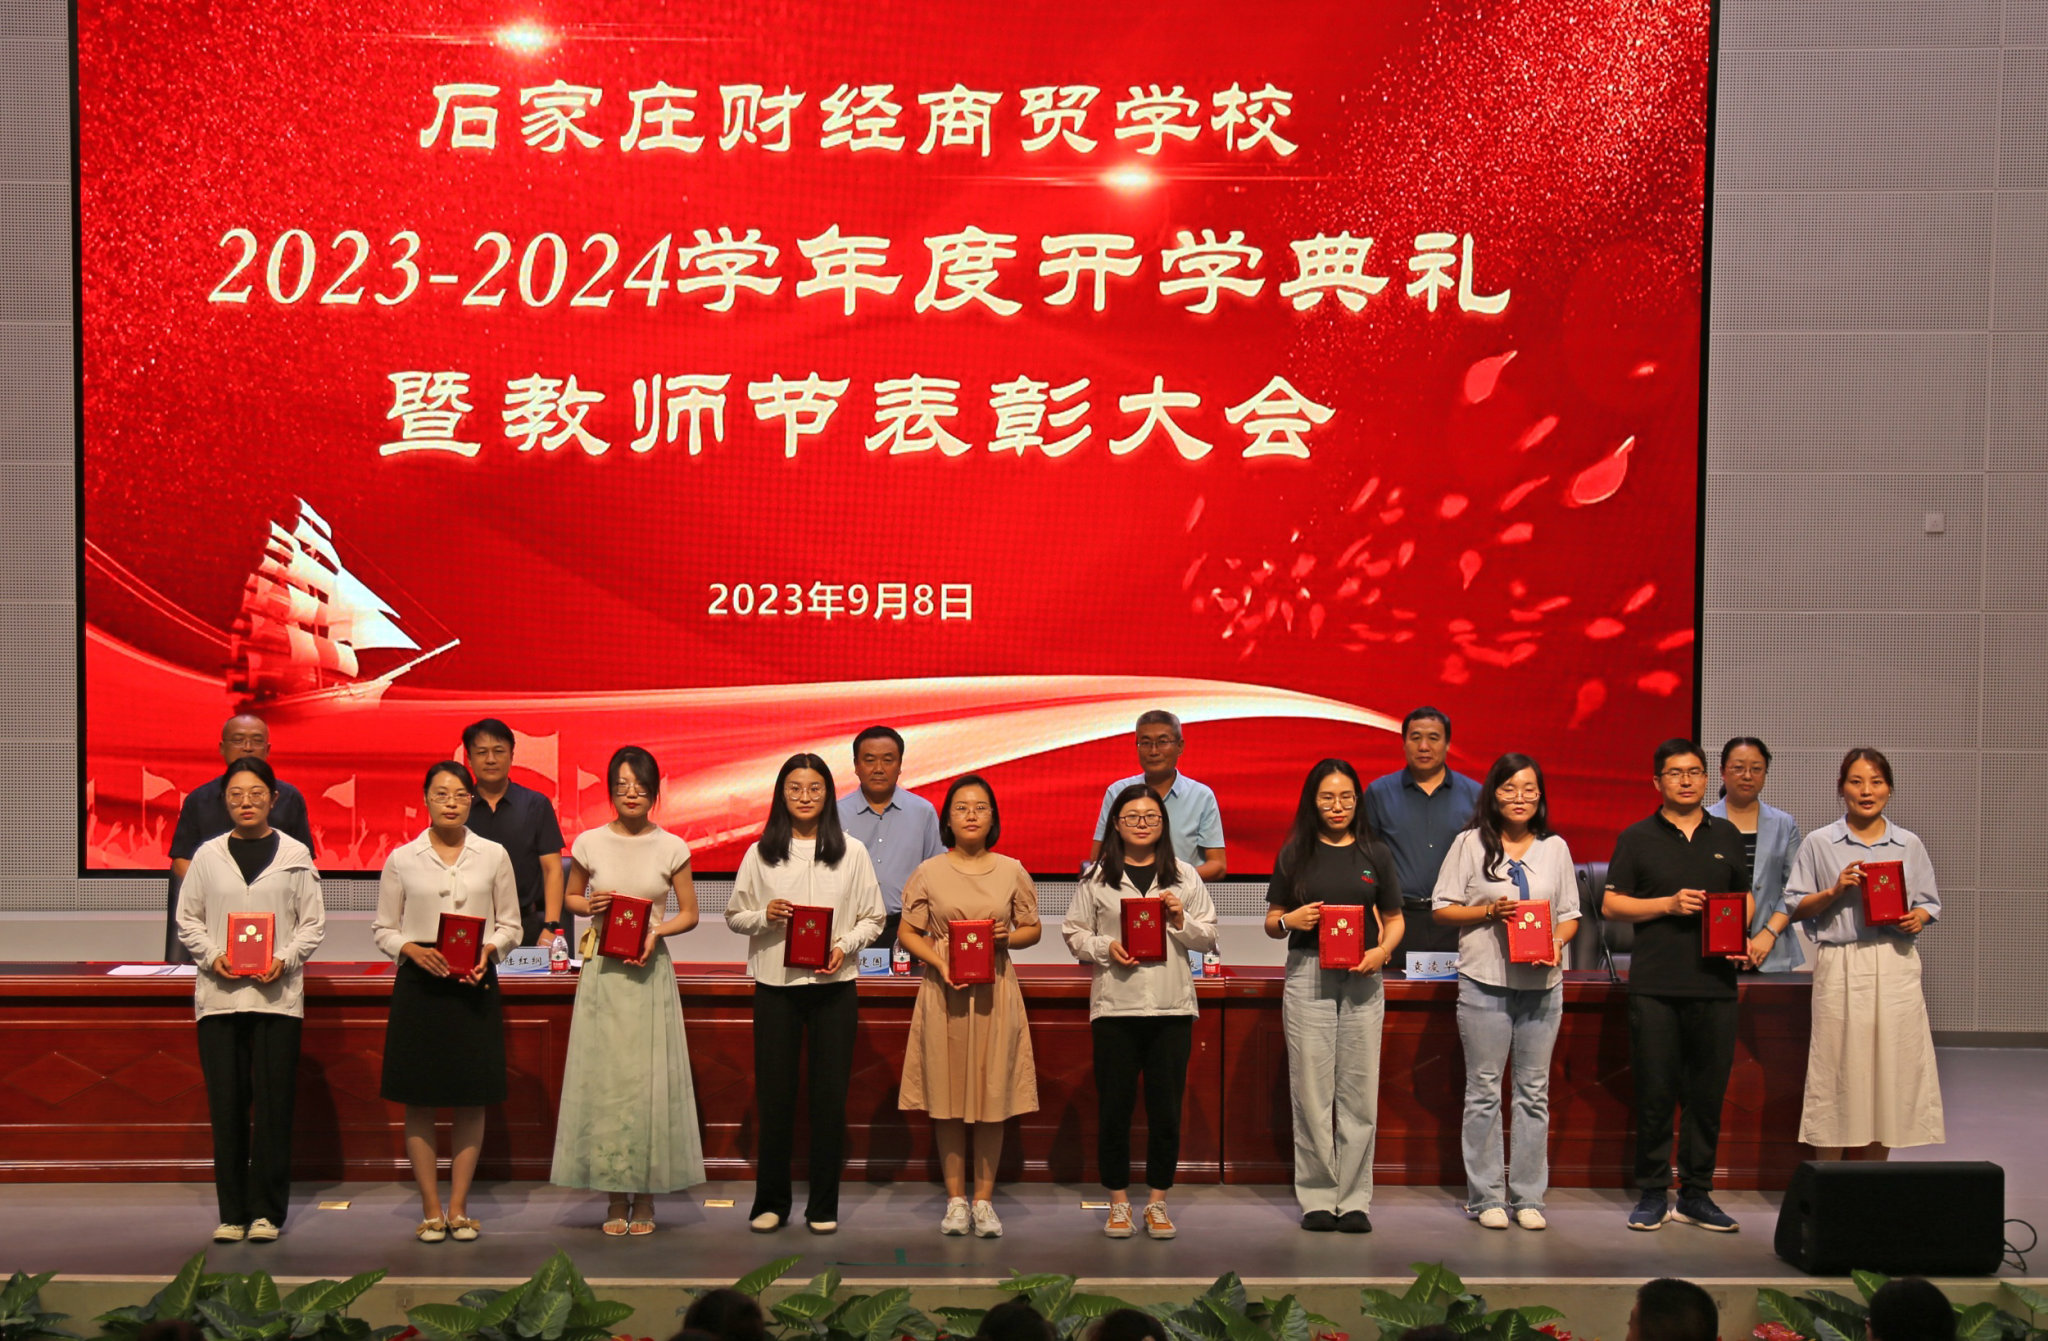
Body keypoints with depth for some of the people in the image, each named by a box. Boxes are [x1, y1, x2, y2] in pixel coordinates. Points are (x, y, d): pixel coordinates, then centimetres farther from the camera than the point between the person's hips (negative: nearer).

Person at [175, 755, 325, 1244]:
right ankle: (232, 1212, 8)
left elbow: (313, 922, 5)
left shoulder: (295, 855, 5)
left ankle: (267, 1211, 5)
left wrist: (285, 959, -11)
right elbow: (187, 920, 11)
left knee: (273, 1105, -2)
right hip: (219, 995, 1)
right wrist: (212, 956, -7)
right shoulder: (207, 855, 9)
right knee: (226, 1106, 1)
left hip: (277, 996, -1)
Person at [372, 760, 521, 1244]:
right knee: (419, 1100, 1)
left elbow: (510, 925, 9)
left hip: (475, 983, 1)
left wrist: (487, 950, -10)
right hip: (419, 982, 0)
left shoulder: (493, 856, 5)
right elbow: (383, 928, 7)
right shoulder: (402, 859, 4)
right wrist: (412, 949, -12)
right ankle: (430, 1209, 9)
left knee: (471, 1100, 2)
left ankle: (458, 1207, 11)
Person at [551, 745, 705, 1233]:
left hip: (650, 971, -1)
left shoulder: (671, 848, 1)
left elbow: (689, 913, 7)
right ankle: (615, 1196, 10)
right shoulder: (589, 843, 3)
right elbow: (570, 897, 16)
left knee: (650, 1075, 0)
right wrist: (590, 905, -6)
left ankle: (646, 1195, 10)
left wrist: (656, 933, -11)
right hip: (603, 972, 1)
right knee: (604, 1075, 1)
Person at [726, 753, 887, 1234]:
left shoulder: (851, 852, 6)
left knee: (830, 1095, 2)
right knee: (774, 1092, 2)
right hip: (776, 983, 0)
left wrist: (845, 946, -11)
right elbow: (734, 916, 9)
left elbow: (873, 918, 7)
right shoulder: (761, 853, 6)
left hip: (834, 984, 0)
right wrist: (764, 917, -10)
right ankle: (771, 1202, 14)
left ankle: (824, 1206, 11)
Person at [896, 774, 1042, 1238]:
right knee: (946, 1097, 2)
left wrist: (1008, 937, -9)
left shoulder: (1011, 871, 6)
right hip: (944, 991, 0)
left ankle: (984, 1200, 10)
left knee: (993, 1098, 1)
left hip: (995, 991, 0)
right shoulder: (929, 872, 3)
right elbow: (907, 932, 4)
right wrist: (940, 964, -12)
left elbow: (1033, 929, 12)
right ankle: (956, 1199, 11)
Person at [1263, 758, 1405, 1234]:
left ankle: (1354, 1200, 7)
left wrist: (1383, 950, -7)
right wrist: (1291, 920, -11)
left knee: (1359, 1090, 0)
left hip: (1362, 978, 1)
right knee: (1311, 1088, -2)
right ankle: (1317, 1198, 5)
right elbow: (1271, 923, 11)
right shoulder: (1295, 855, 7)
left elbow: (1395, 919, 13)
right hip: (1307, 975, -1)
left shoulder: (1375, 854, 9)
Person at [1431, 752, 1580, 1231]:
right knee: (1484, 1090, 1)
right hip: (1485, 981, -3)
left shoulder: (1555, 848, 11)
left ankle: (1528, 1196, 12)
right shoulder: (1470, 844, 3)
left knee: (1534, 1092, 5)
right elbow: (1443, 909, 2)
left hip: (1542, 983, 3)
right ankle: (1485, 1196, 8)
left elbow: (1571, 915, 13)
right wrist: (1489, 912, -13)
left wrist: (1556, 942, -8)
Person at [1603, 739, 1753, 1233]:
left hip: (1715, 983, 2)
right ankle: (1652, 1195, 8)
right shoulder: (1637, 838, 5)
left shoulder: (1726, 836, 14)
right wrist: (1668, 904, -10)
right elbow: (1611, 904, 2)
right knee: (1654, 1092, -1)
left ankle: (1696, 1193, 14)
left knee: (1708, 1093, 4)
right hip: (1655, 984, -2)